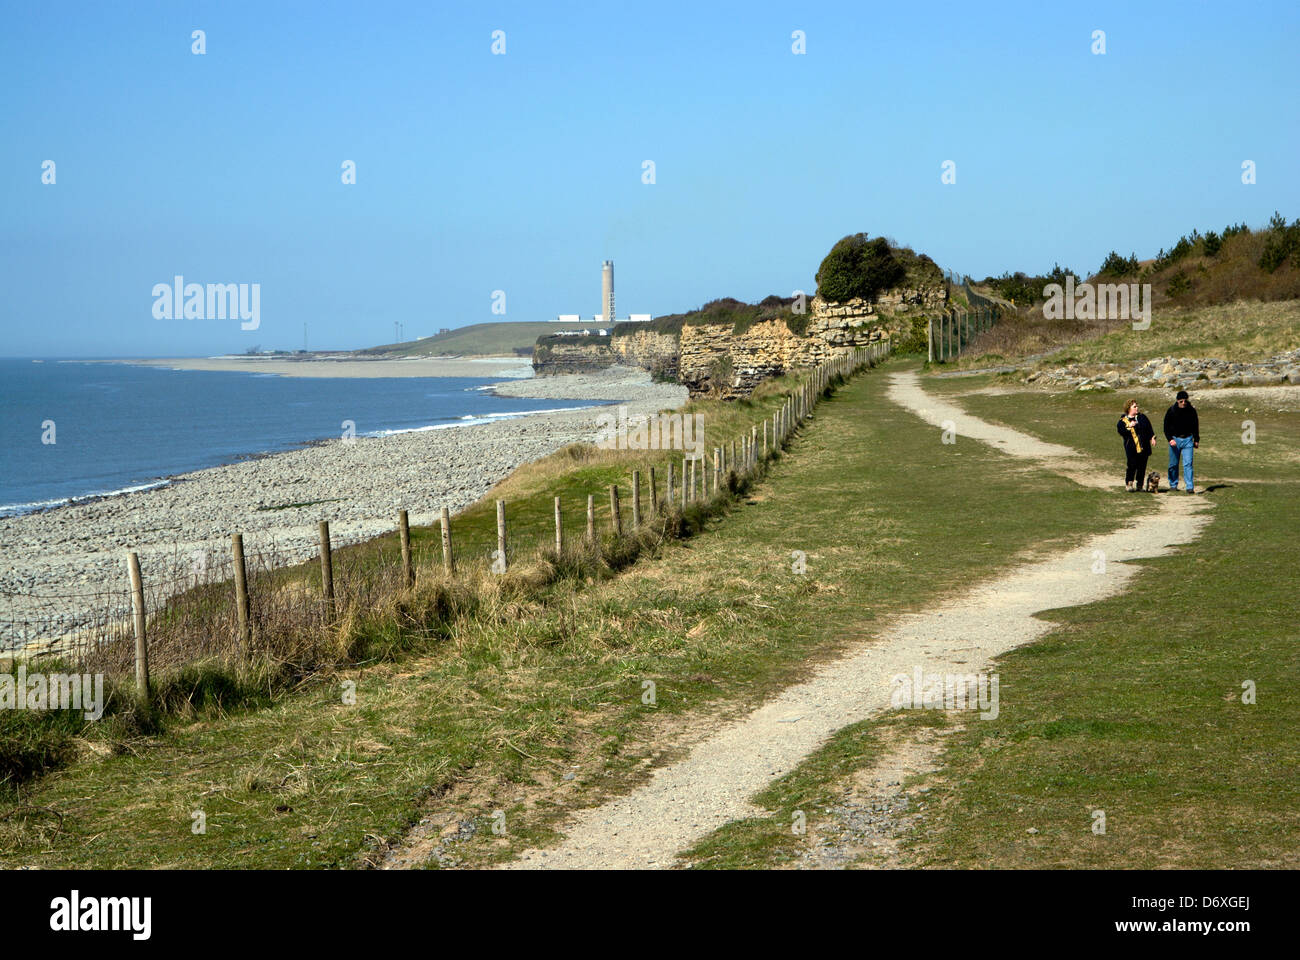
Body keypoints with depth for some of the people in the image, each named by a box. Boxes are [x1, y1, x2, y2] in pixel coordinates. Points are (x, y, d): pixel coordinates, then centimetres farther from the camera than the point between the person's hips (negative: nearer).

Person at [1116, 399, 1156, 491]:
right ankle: (1129, 484, 1)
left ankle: (1139, 485, 13)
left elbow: (1149, 428, 16)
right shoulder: (1123, 421, 5)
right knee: (1131, 466, -10)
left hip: (1144, 448, 4)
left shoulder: (1142, 417, 15)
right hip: (1131, 448, -4)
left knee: (1142, 467, 3)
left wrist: (1152, 437, 3)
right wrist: (1129, 426, -17)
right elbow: (1121, 431, -8)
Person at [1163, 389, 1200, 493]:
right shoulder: (1171, 411, -4)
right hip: (1175, 439, 0)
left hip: (1188, 439, 0)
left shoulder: (1191, 410, 0)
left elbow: (1195, 426, 13)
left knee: (1188, 464, -8)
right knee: (1173, 464, 7)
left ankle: (1190, 487, -10)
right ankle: (1173, 485, 23)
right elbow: (1166, 427, -1)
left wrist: (1196, 440, 13)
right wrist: (1170, 439, -12)